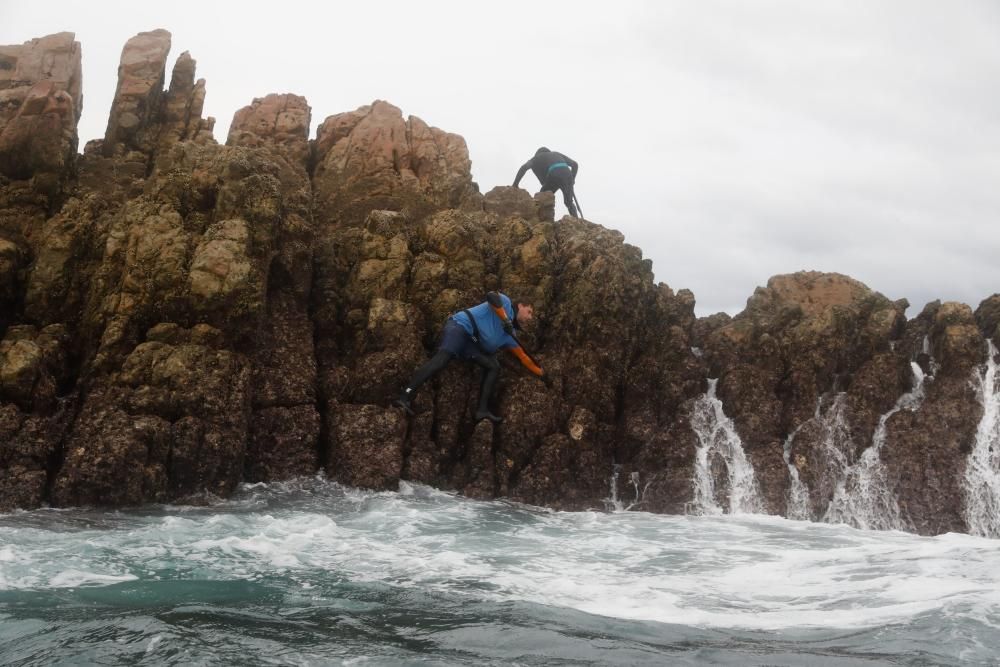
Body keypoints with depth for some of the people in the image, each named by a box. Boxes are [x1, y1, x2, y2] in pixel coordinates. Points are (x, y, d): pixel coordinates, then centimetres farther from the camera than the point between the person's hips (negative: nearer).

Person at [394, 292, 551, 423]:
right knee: (443, 357, -29)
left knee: (494, 367, -2)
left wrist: (542, 374, 31)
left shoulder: (509, 335, 25)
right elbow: (492, 296, -16)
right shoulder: (505, 302, 7)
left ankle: (483, 410, -12)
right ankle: (404, 397, -40)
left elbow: (523, 357, 30)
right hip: (460, 326, -9)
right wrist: (505, 319, -18)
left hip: (471, 343, 9)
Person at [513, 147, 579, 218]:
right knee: (569, 202, 19)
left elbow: (524, 167, 10)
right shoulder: (556, 154, 37)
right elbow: (575, 164, 29)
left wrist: (515, 184, 9)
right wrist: (572, 179, 34)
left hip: (554, 175, -3)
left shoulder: (538, 157, 27)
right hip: (567, 174, 3)